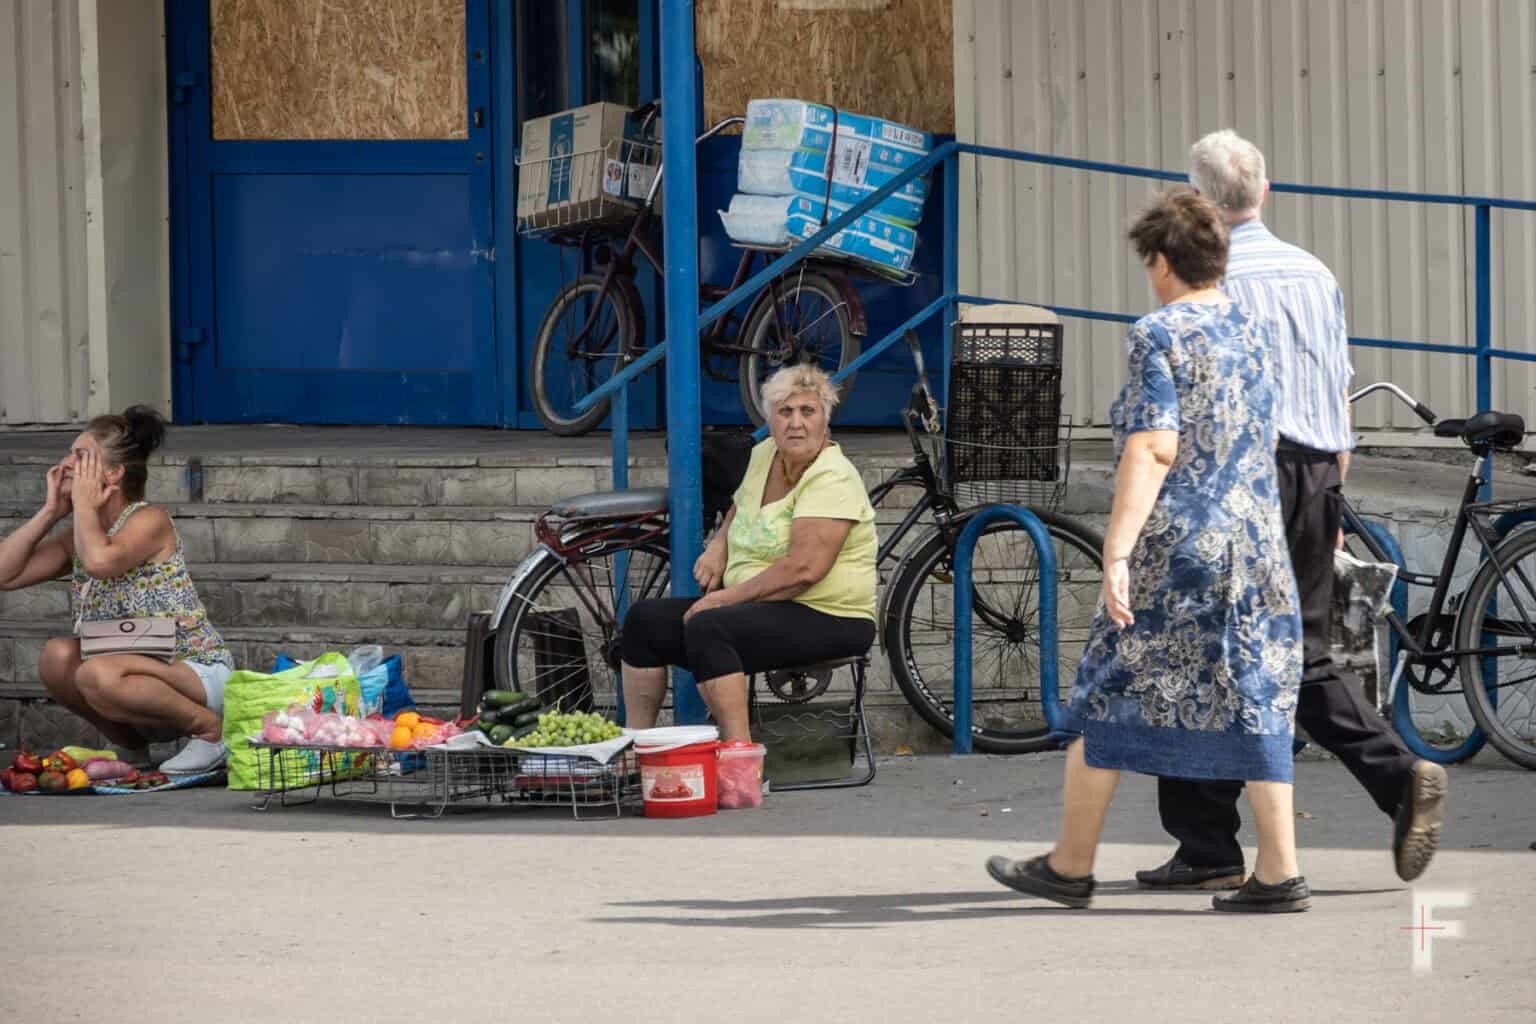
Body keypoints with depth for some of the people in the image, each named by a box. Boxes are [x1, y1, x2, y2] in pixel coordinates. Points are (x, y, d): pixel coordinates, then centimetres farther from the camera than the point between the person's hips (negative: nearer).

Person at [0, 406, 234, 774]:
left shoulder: (149, 521, -12)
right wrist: (50, 512, 2)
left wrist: (83, 502, -16)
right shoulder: (76, 538, 11)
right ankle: (130, 747, 3)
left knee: (98, 675, -35)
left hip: (199, 675, -7)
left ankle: (212, 729, -13)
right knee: (57, 656, -18)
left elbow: (100, 561, -34)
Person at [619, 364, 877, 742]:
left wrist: (729, 596, -20)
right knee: (644, 621, -1)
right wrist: (718, 545, 10)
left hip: (827, 620, -9)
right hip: (757, 607, 9)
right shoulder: (764, 455, 10)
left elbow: (805, 568, -27)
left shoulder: (832, 478, -17)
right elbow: (740, 508, 32)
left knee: (706, 628, -33)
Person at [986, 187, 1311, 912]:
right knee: (1255, 702, 7)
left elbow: (1153, 448, -20)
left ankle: (1071, 867, 14)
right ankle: (1280, 874, 1)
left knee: (1107, 701, 6)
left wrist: (1117, 554, -23)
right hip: (1256, 543, 6)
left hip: (1175, 552, -6)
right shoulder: (1250, 330, 11)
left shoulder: (1159, 335, -11)